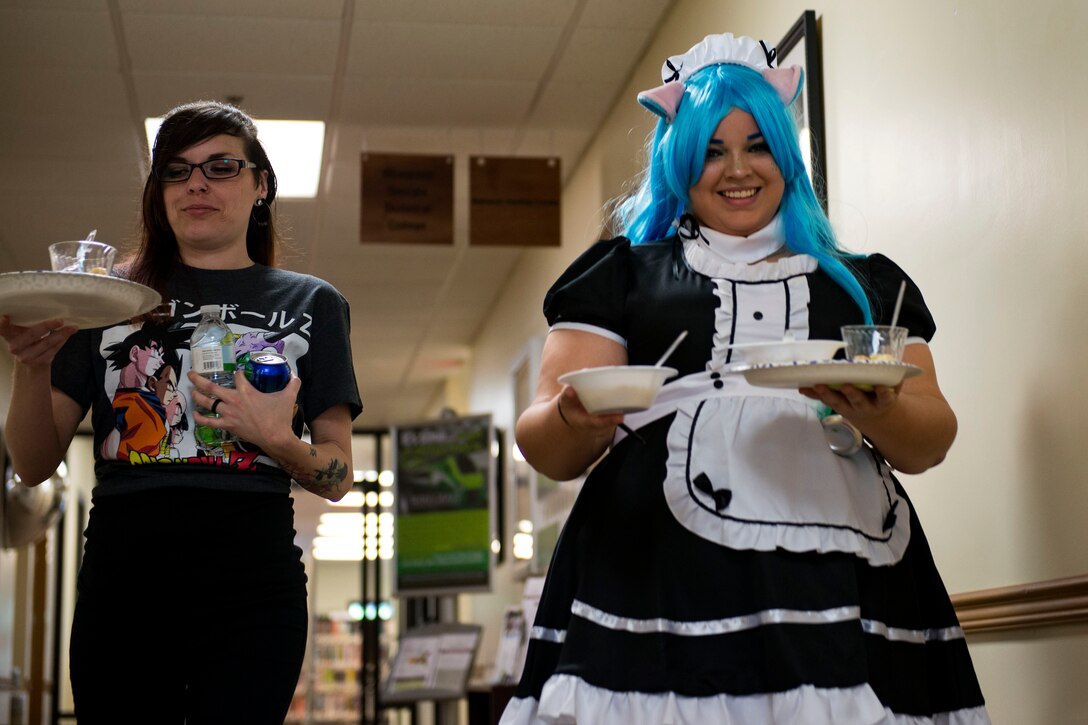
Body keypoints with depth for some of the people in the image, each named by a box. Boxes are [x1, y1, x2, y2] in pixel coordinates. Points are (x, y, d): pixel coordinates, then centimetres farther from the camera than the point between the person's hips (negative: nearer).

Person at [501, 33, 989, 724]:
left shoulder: (863, 282, 20)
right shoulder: (625, 274, 16)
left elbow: (930, 441, 12)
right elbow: (551, 453, 9)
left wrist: (877, 412, -10)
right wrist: (576, 418, -15)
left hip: (843, 584, 2)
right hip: (664, 581, -1)